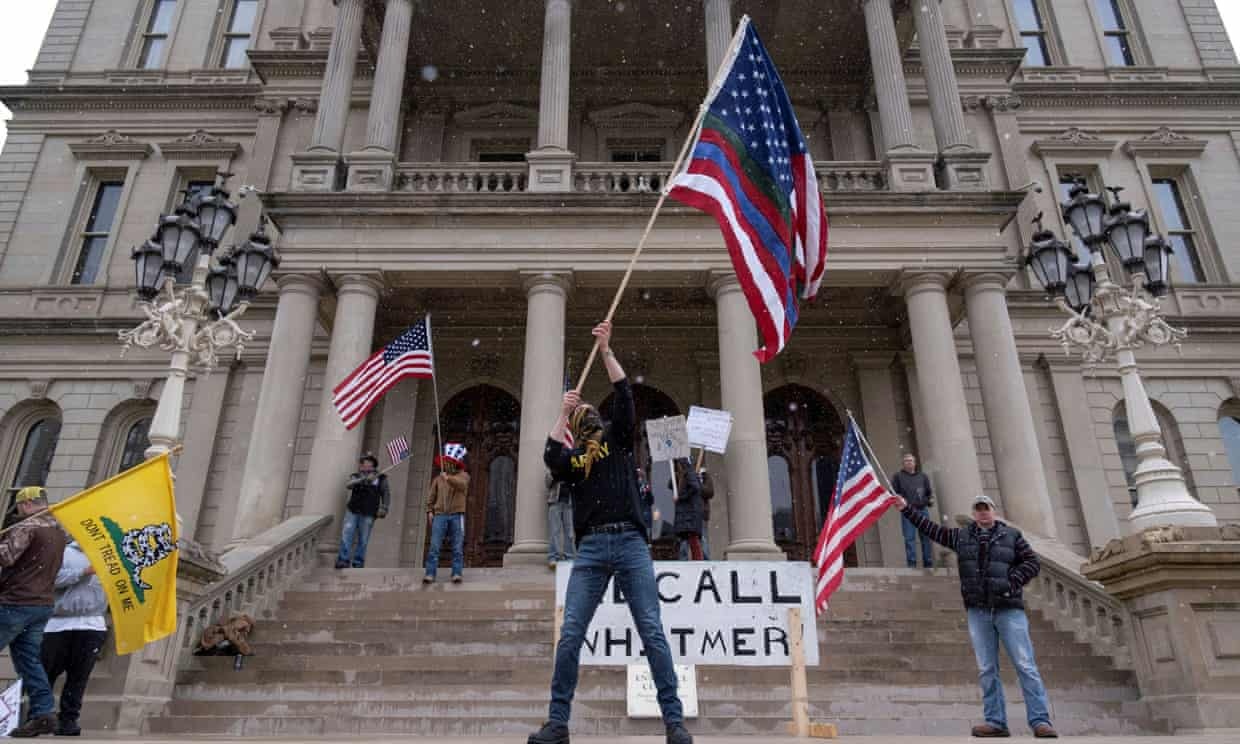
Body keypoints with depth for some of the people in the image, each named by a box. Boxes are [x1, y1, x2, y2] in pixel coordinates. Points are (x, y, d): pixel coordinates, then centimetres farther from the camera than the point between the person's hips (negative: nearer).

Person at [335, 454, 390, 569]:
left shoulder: (381, 478, 7)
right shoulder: (356, 477, 8)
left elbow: (386, 494, 5)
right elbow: (348, 485, -12)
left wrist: (383, 508, -10)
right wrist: (365, 479, -25)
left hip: (368, 514, -1)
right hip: (352, 511, 1)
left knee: (363, 540, 0)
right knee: (346, 536, -7)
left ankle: (358, 564, 8)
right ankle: (343, 561, -3)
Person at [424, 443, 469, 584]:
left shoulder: (463, 475, 7)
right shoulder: (438, 478, 15)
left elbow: (462, 484, -16)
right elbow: (432, 496, 16)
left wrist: (449, 478, -29)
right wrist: (430, 510, 5)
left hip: (457, 515, -2)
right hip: (440, 515, 2)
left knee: (458, 548, -3)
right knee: (434, 546, -7)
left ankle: (456, 574, -3)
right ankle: (430, 574, -8)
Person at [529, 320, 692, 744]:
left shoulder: (617, 438, 16)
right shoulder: (573, 457, 16)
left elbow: (624, 397, 2)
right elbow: (550, 460, -7)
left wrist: (606, 350, -2)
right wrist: (562, 412, -5)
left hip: (630, 543, -1)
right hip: (591, 549, 2)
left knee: (653, 633, -4)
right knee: (570, 637, -4)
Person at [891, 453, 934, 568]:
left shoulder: (923, 476, 19)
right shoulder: (898, 476, 10)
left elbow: (929, 491, 20)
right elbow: (893, 492, 5)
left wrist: (930, 499, -1)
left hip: (923, 509, 3)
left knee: (926, 537, 2)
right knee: (909, 538, -8)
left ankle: (928, 563, 8)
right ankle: (912, 563, -7)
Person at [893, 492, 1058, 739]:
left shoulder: (1011, 535, 6)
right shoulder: (961, 536, 13)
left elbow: (1032, 562, 4)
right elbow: (931, 528, 19)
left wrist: (1012, 582, -10)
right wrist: (907, 509, 19)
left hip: (1009, 609, -2)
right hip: (978, 611, 3)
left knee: (1025, 666, -5)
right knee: (986, 669, 4)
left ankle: (1040, 721, -2)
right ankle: (996, 722, 8)